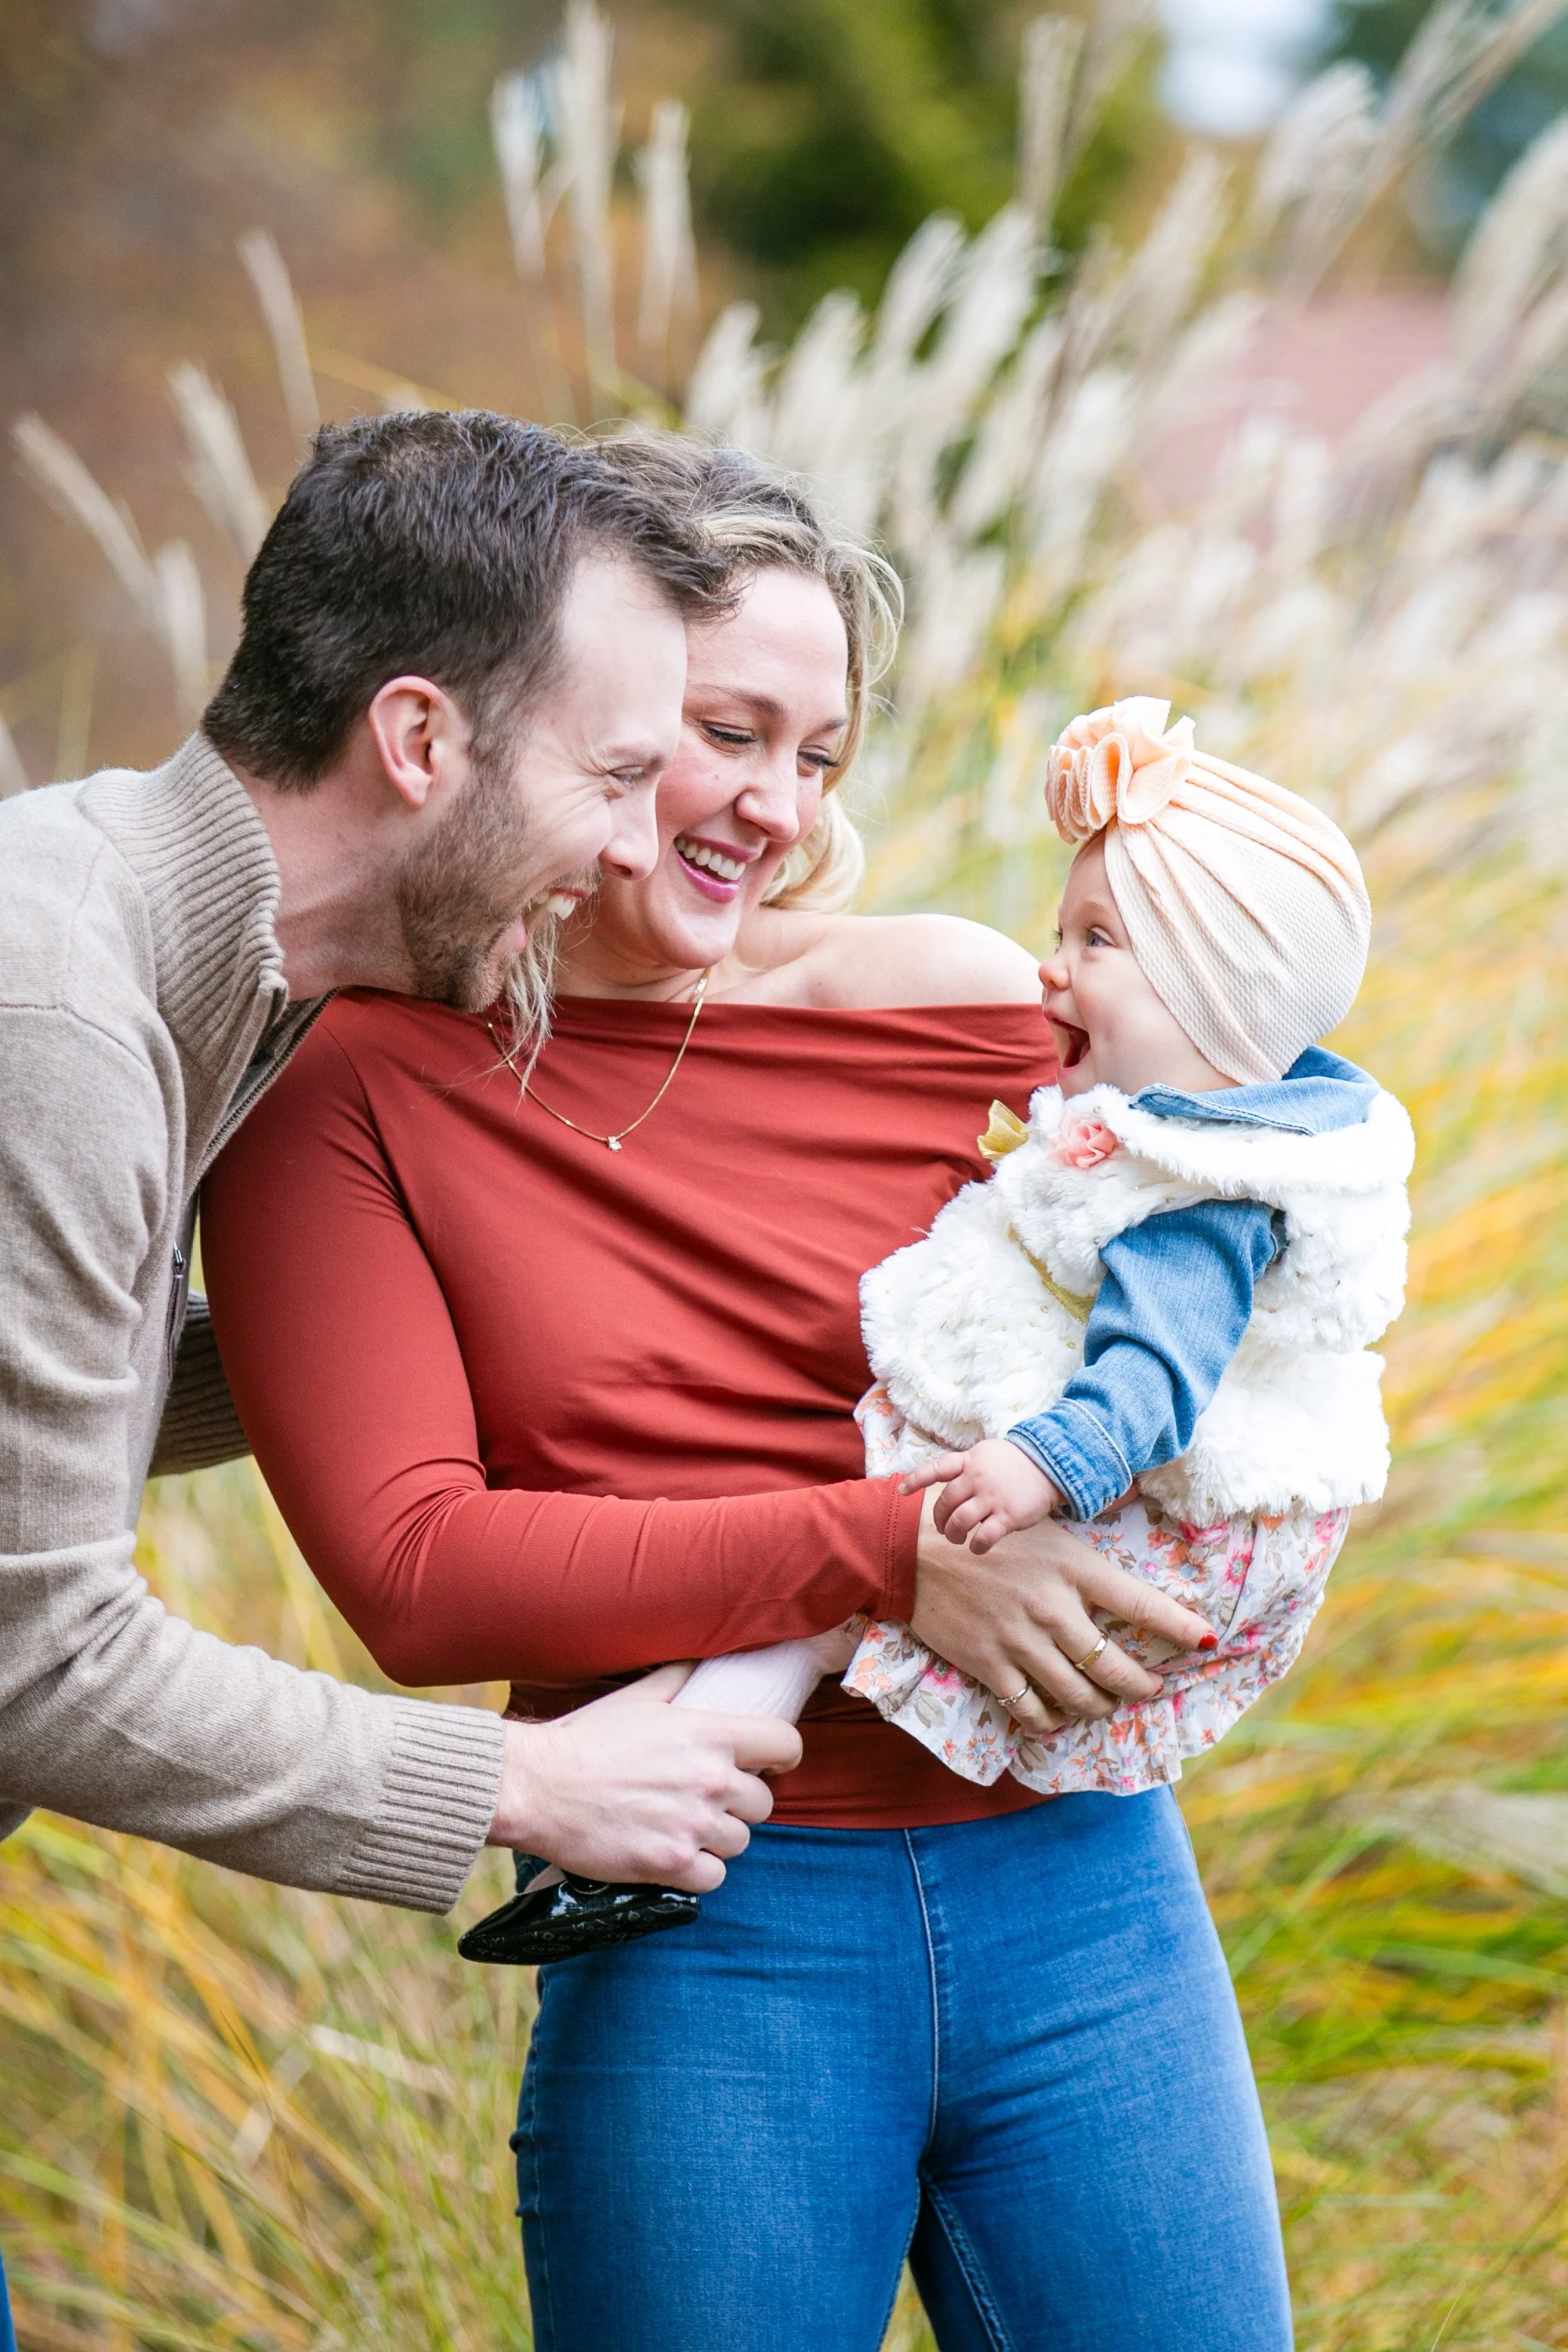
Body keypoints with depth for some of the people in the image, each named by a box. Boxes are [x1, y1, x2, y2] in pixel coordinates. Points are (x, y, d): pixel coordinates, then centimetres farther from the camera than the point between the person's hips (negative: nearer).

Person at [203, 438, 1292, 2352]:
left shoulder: (959, 1004, 2)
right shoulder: (338, 1083, -1)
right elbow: (415, 1576, -11)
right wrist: (881, 1553, -17)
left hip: (1079, 1890, 2)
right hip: (699, 1950, -2)